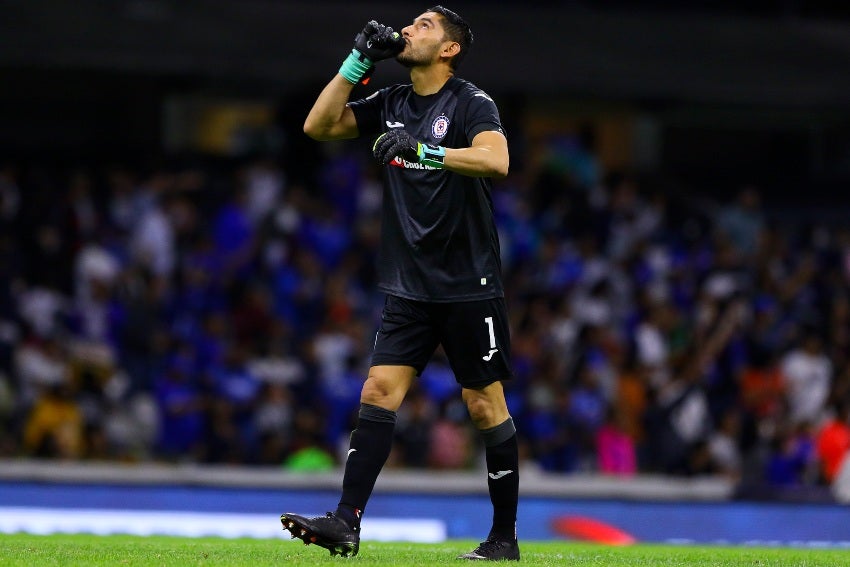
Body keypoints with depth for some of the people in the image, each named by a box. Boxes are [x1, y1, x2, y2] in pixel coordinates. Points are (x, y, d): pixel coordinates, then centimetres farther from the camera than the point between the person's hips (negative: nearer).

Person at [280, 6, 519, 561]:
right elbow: (319, 126, 8)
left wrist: (422, 149, -33)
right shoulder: (391, 104, 11)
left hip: (468, 284, -5)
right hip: (408, 286, 5)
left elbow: (496, 161, -25)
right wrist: (359, 60, 1)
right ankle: (346, 522, -11)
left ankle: (505, 537, 10)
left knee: (486, 406, 1)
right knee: (378, 391, -7)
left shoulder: (472, 103, -8)